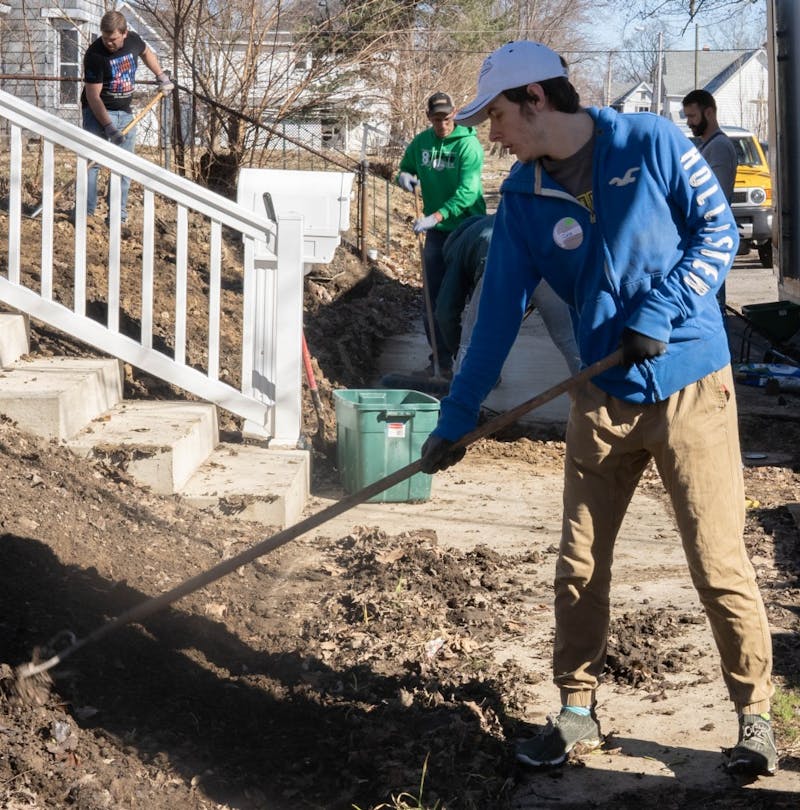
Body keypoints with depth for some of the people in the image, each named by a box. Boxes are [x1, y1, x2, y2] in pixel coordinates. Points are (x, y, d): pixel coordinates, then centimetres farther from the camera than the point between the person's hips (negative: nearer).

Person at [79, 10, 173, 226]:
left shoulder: (133, 40, -7)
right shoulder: (95, 55, -23)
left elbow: (146, 52, 21)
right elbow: (93, 96, -22)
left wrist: (162, 76, 16)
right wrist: (108, 127, -28)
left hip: (125, 112, 6)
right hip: (98, 112, -6)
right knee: (92, 161, -14)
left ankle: (118, 211, 12)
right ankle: (85, 211, -13)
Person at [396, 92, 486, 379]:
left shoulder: (468, 145, -16)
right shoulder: (421, 142, 3)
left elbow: (467, 191, -24)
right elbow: (405, 169, 19)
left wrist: (435, 216, -33)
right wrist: (404, 176, -7)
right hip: (436, 230, 6)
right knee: (435, 296, 8)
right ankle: (440, 358, 17)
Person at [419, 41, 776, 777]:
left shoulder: (651, 142, -10)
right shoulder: (522, 196, 0)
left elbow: (719, 231, -6)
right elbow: (499, 311, 2)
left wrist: (661, 307, -19)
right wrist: (456, 418, 0)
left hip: (691, 386, -4)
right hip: (603, 397, 4)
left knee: (718, 559, -3)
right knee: (579, 563, 7)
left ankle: (755, 712, 14)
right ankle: (577, 709, 23)